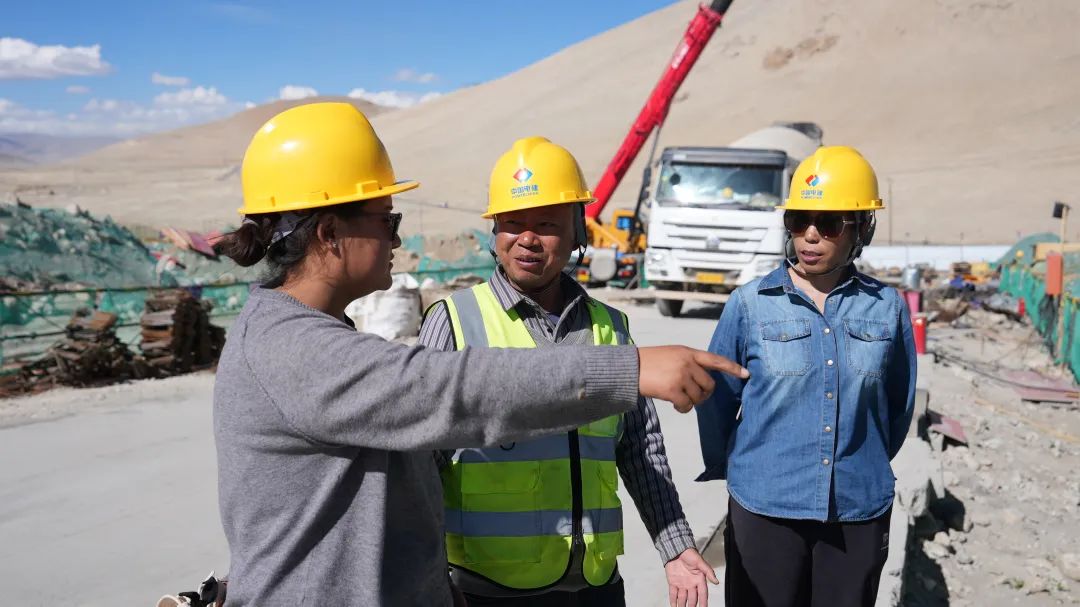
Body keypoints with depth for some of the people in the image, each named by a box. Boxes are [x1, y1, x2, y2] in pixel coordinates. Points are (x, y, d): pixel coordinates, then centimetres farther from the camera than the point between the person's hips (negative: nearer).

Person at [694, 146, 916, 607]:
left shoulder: (888, 308, -1)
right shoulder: (751, 303, -7)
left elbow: (899, 406, 11)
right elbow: (716, 401, 1)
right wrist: (732, 469, 10)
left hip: (860, 512, 2)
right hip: (764, 509, -1)